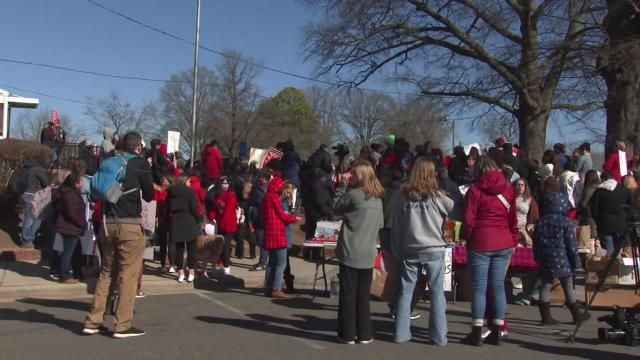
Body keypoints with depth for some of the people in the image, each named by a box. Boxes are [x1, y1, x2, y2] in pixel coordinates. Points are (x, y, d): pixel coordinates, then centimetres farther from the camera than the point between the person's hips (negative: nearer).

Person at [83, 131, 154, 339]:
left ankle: (93, 322, 17)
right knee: (128, 274, 0)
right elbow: (149, 195, 3)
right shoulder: (141, 164, -3)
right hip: (130, 224, -6)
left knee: (106, 271, 16)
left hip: (108, 222, 6)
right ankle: (123, 325, 0)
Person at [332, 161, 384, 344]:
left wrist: (341, 186, 2)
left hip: (350, 253, -5)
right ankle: (364, 334, 15)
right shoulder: (378, 198, 9)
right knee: (363, 295, 12)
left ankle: (347, 334, 8)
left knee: (348, 294, 3)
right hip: (368, 254, 5)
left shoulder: (354, 194, -12)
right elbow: (380, 224, 16)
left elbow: (336, 208, 1)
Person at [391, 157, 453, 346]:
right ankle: (439, 336, 10)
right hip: (434, 250, -2)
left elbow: (395, 226, 2)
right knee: (437, 292, 6)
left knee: (406, 291, 10)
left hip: (409, 251, 2)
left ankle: (401, 333, 14)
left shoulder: (402, 196, -1)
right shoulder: (437, 196, -7)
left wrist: (397, 252, 9)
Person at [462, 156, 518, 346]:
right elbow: (513, 219, 10)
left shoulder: (475, 190, -7)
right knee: (498, 287, 8)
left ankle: (477, 332, 4)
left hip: (481, 243, -4)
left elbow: (469, 220, -7)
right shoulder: (508, 190, 7)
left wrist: (468, 238, 8)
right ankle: (497, 331, 13)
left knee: (479, 288, 1)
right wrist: (513, 241, 16)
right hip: (504, 244, 4)